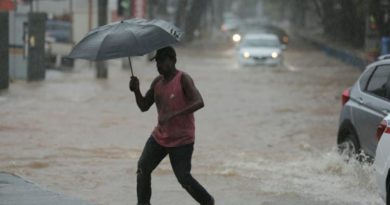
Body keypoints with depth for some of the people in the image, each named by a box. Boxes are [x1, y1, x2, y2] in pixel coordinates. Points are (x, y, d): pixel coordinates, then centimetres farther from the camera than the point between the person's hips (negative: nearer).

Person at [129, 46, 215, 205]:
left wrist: (173, 115, -36)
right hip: (160, 136, 7)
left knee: (184, 178, -6)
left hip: (182, 140, -7)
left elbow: (199, 102, -28)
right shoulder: (157, 82, 6)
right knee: (143, 169, 2)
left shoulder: (183, 79, -15)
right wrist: (136, 91, -11)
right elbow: (144, 106, 9)